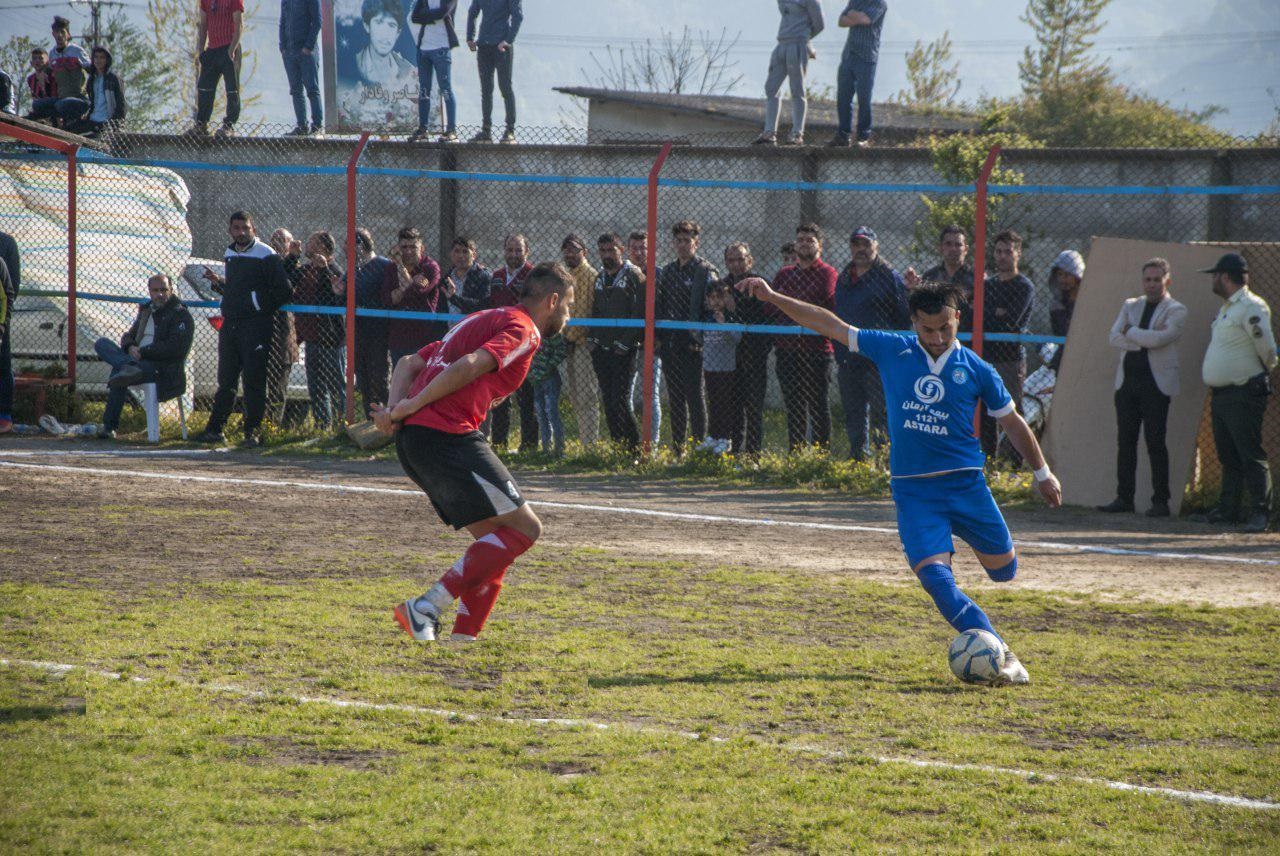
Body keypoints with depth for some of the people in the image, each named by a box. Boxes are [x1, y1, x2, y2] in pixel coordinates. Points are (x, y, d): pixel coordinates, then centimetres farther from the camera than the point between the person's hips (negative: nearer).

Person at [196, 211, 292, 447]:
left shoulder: (266, 255, -7)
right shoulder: (230, 254, 16)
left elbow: (283, 291, -10)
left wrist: (260, 306, -7)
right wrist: (218, 282, 10)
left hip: (255, 328, -7)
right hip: (229, 325, 7)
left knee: (254, 381, -5)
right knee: (226, 380, 10)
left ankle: (253, 432, 0)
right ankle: (215, 429, 15)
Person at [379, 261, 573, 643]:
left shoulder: (483, 320, 28)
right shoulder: (522, 329, -2)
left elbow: (410, 363, 23)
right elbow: (468, 367, -19)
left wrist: (395, 410, 6)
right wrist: (411, 407, -15)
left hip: (411, 440, 9)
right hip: (448, 436, -9)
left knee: (498, 538, 15)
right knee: (524, 528, -4)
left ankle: (465, 635, 8)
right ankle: (428, 607, -12)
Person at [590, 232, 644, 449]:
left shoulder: (633, 275, -4)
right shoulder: (600, 277, 18)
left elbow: (639, 313, -10)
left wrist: (625, 342, -15)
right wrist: (591, 337, 10)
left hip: (624, 350, -7)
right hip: (601, 349, 7)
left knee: (619, 402, -14)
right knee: (608, 402, 6)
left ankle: (635, 447, -8)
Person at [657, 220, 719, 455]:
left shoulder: (706, 271, -4)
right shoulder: (669, 270, 17)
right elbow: (658, 305, 20)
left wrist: (698, 338, -18)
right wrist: (659, 334, 7)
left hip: (692, 345, -7)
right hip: (670, 343, 7)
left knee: (694, 396, -6)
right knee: (674, 397, 9)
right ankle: (677, 447, 15)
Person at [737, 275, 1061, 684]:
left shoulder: (976, 370, 0)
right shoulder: (892, 351, 2)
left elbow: (1011, 422, 12)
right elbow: (832, 325, 4)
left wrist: (1043, 473, 18)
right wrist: (772, 297, 0)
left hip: (966, 482, 1)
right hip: (913, 489, -1)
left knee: (1004, 570, 2)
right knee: (933, 573, -18)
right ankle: (1002, 656, -19)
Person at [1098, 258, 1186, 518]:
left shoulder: (1176, 311, 1)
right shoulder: (1130, 306, 16)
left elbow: (1159, 338, -16)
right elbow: (1114, 337, 2)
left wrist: (1130, 332, -2)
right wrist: (1146, 338, -9)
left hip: (1156, 384, -5)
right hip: (1127, 380, 5)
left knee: (1155, 443, -5)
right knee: (1125, 441, 4)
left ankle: (1160, 501, -1)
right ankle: (1124, 497, 9)